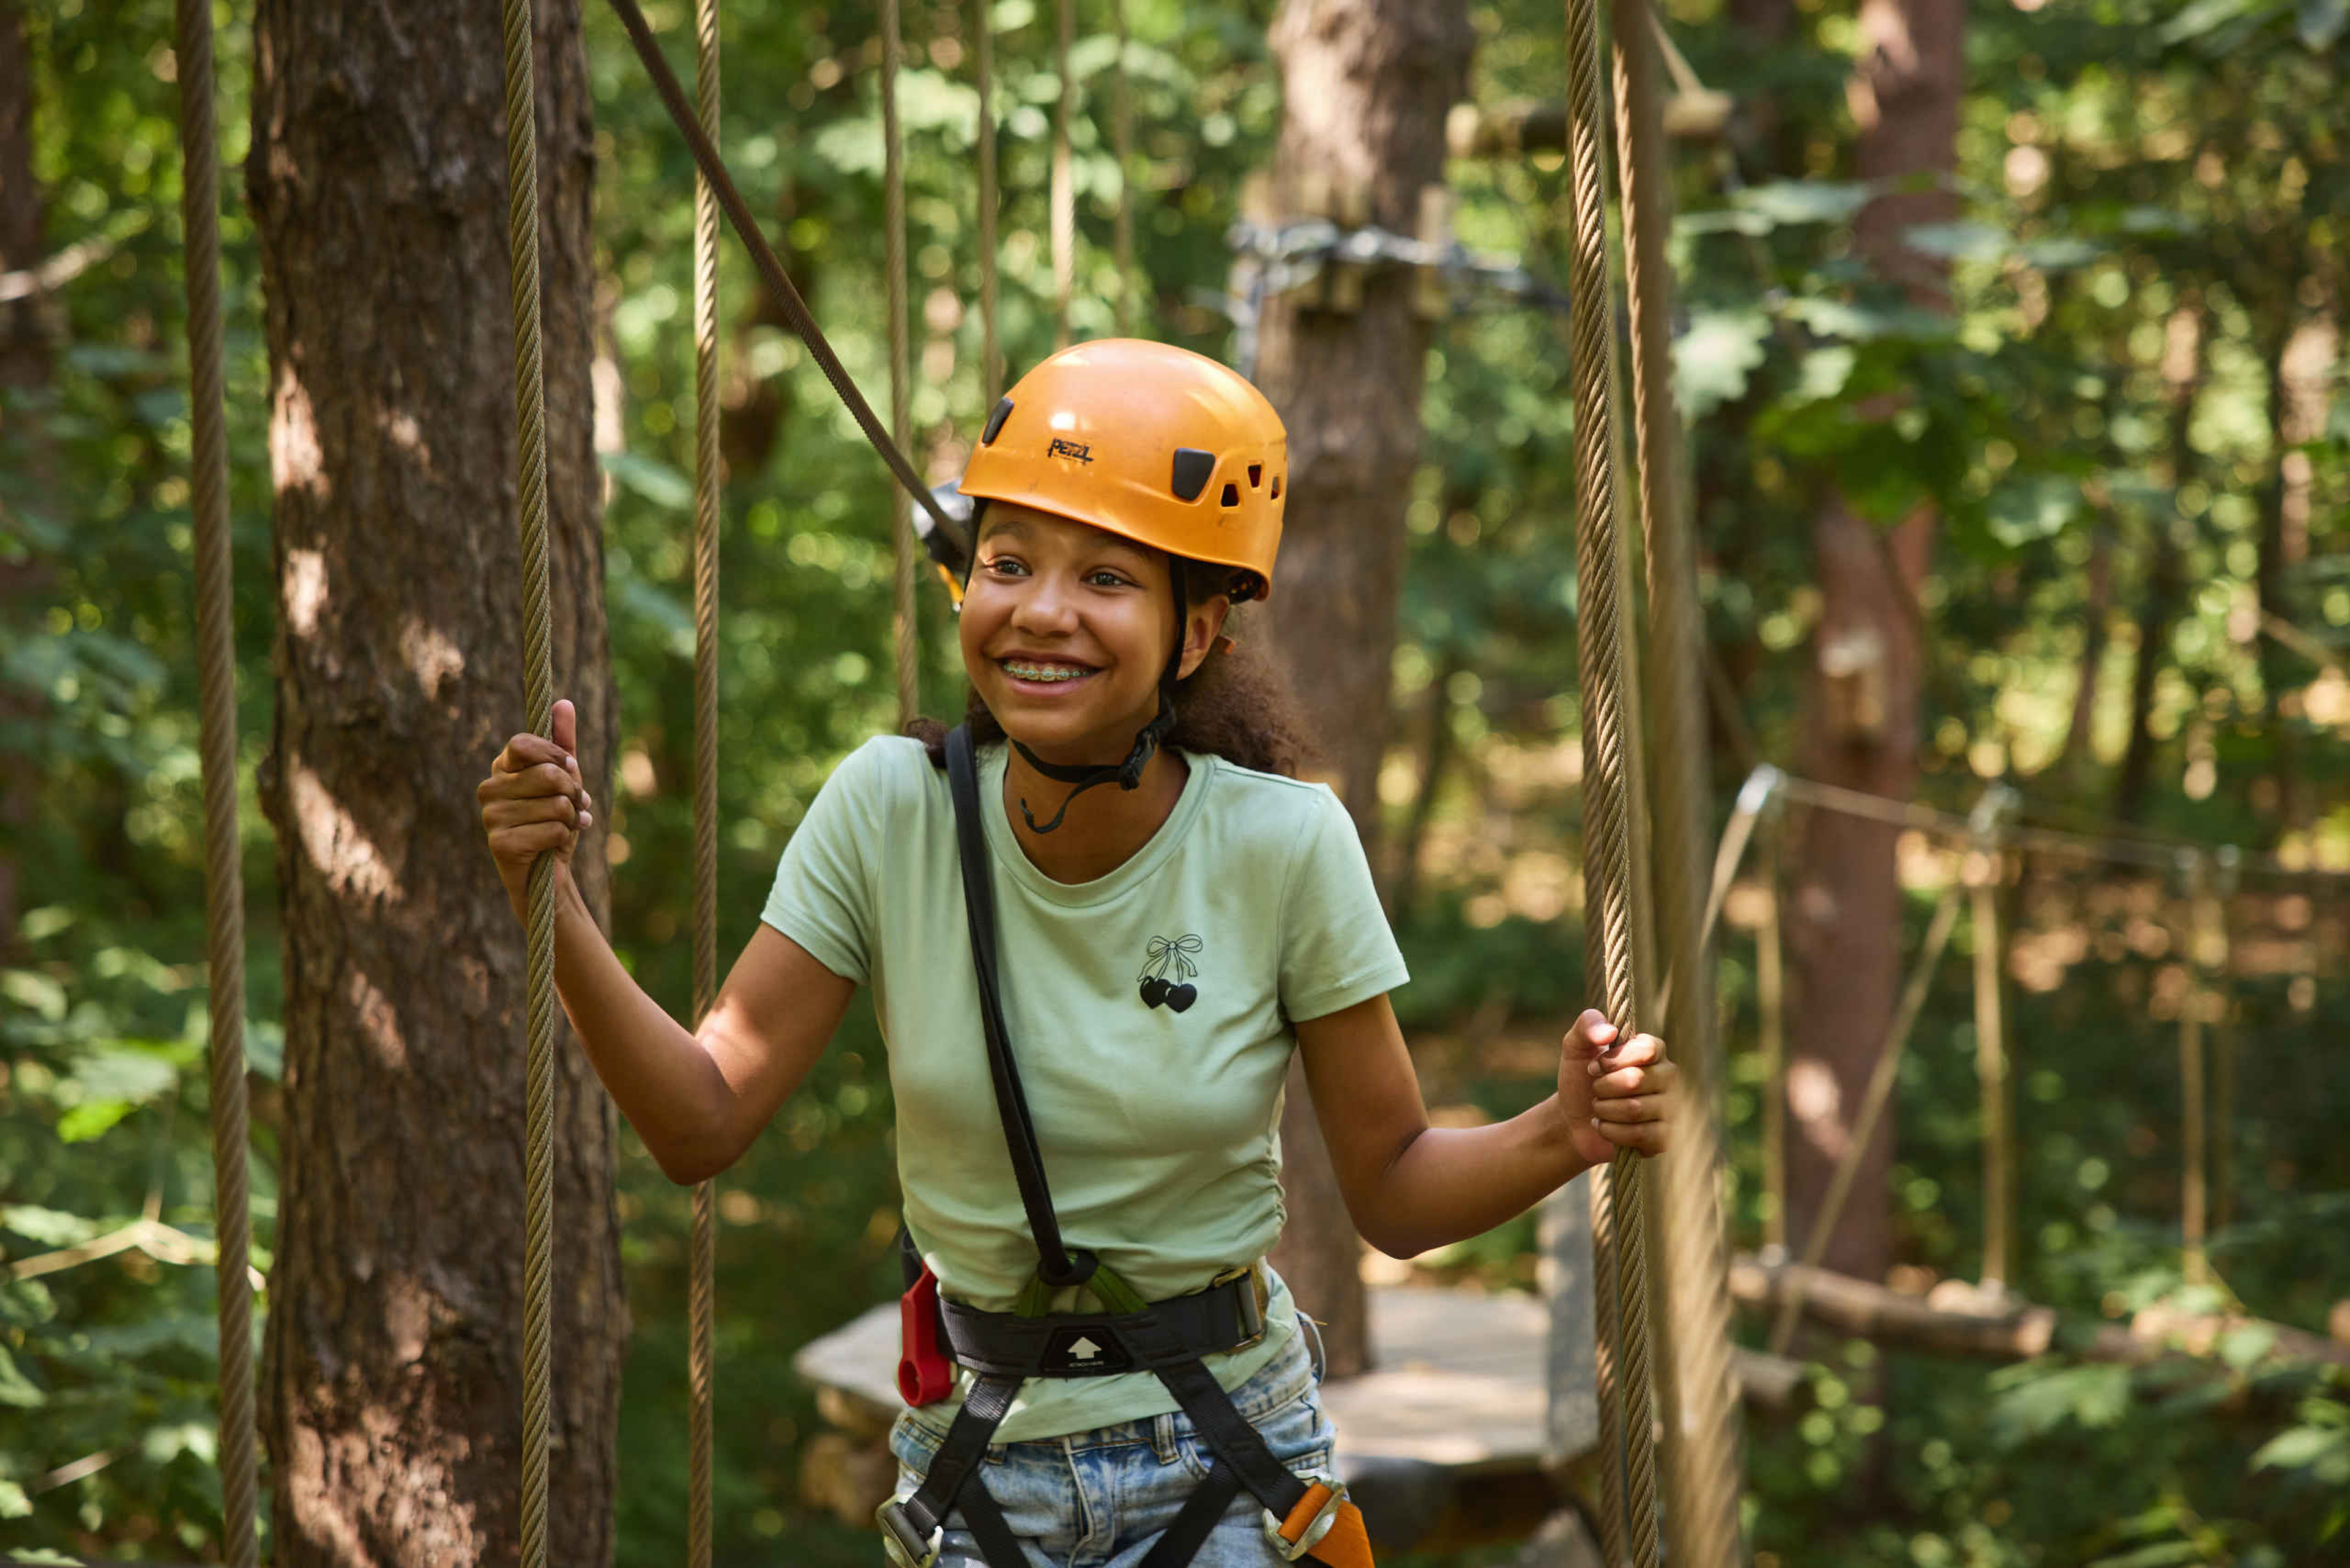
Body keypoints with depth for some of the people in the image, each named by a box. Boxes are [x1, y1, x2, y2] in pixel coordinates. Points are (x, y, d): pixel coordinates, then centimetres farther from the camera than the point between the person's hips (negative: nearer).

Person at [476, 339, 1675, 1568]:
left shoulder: (1286, 846, -14)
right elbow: (704, 1122, -12)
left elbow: (1394, 1192, -6)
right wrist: (553, 914, -26)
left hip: (1220, 1466, -1)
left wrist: (1562, 1136, -26)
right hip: (976, 1455, 1)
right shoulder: (889, 809, -11)